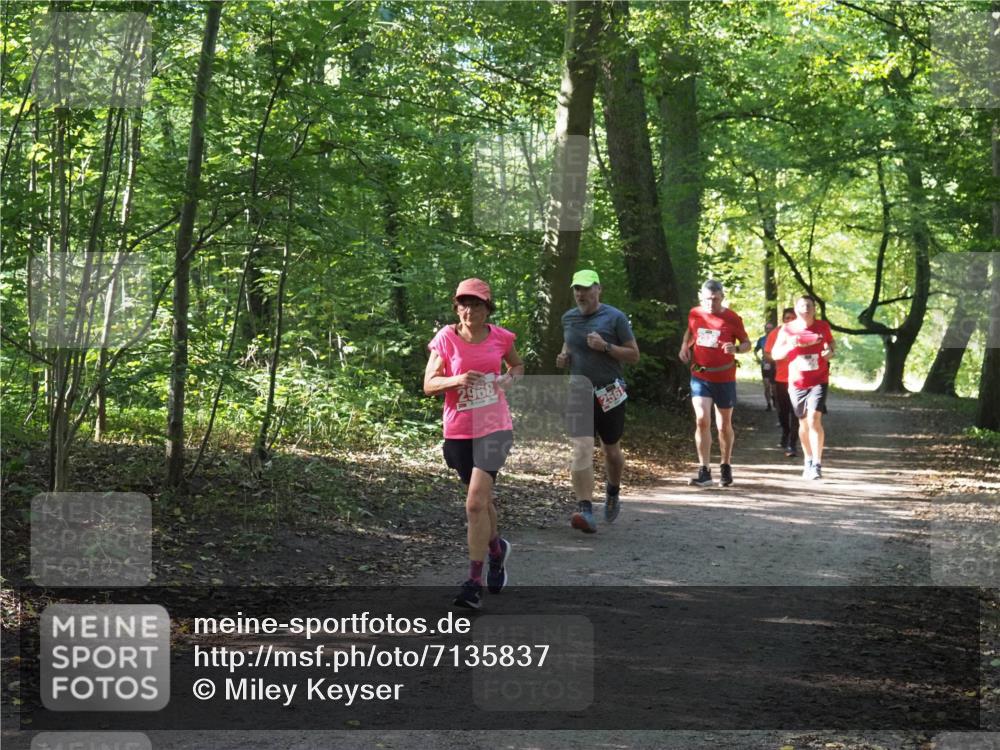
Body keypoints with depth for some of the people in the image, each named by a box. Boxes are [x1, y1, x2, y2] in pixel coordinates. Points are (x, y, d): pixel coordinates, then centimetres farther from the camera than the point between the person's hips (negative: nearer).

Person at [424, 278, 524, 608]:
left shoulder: (500, 337, -1)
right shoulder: (446, 339, -4)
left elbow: (518, 365, 19)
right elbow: (429, 385, -4)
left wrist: (509, 378, -3)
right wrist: (457, 380, -23)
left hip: (494, 427, -2)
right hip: (458, 430, 2)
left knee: (476, 503, -14)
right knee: (481, 500, 17)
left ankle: (474, 582, -11)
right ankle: (497, 549, 48)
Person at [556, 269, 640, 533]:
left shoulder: (615, 318, -7)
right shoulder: (568, 318, 6)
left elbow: (634, 355, -5)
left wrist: (605, 346, -20)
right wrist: (564, 356, 2)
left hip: (609, 393, -2)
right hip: (579, 393, 2)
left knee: (612, 452, 14)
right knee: (582, 450, -15)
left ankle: (613, 494, 43)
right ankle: (585, 511, -23)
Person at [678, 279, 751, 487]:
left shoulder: (732, 319, -8)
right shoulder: (694, 314, 1)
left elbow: (747, 344, -2)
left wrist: (736, 349, -24)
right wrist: (685, 346, 2)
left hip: (724, 378, -1)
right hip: (700, 376, 1)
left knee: (724, 425, 10)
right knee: (702, 420, -15)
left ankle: (725, 466, 31)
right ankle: (704, 471, -15)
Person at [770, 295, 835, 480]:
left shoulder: (822, 326, -1)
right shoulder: (787, 329, -2)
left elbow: (831, 342, 17)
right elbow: (775, 354, 0)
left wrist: (830, 351, -6)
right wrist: (789, 346, -20)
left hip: (818, 381, -2)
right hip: (797, 383, 2)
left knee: (814, 419, -18)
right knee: (803, 423, 14)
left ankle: (817, 465, -18)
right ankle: (808, 461, 33)